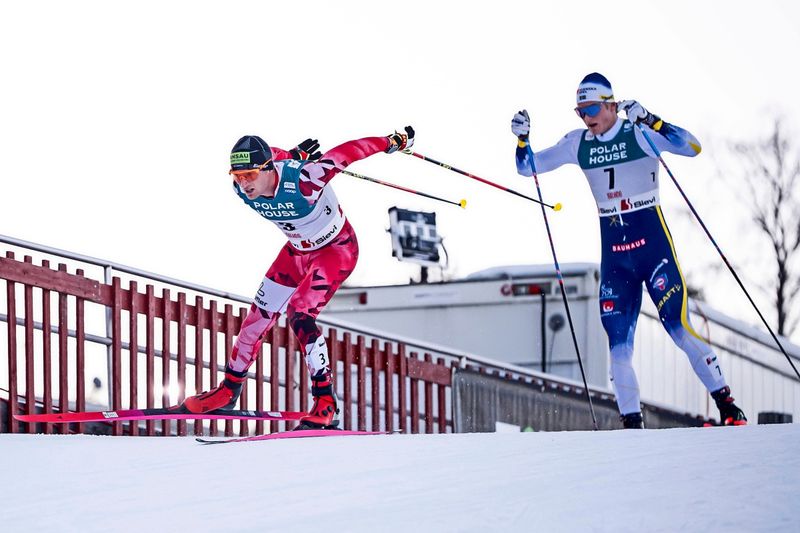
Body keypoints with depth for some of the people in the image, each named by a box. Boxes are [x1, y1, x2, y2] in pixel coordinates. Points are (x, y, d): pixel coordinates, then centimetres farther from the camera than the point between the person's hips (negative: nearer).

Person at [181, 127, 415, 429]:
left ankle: (326, 405, -18)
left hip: (337, 249, -7)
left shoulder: (302, 179, -38)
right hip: (298, 250, 7)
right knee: (260, 314, 6)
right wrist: (295, 154, 15)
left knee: (299, 314, -23)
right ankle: (230, 390, 24)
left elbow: (346, 153, -25)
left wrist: (392, 142, -14)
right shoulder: (242, 189, -19)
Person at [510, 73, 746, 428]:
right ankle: (632, 422, 6)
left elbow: (692, 147, -21)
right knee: (618, 339, 0)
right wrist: (522, 138, -5)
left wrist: (649, 120, -31)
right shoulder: (577, 144, 6)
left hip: (652, 242, -5)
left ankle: (727, 406, -3)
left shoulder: (639, 134, -8)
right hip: (613, 252, 5)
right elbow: (527, 167, 14)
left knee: (679, 326, -11)